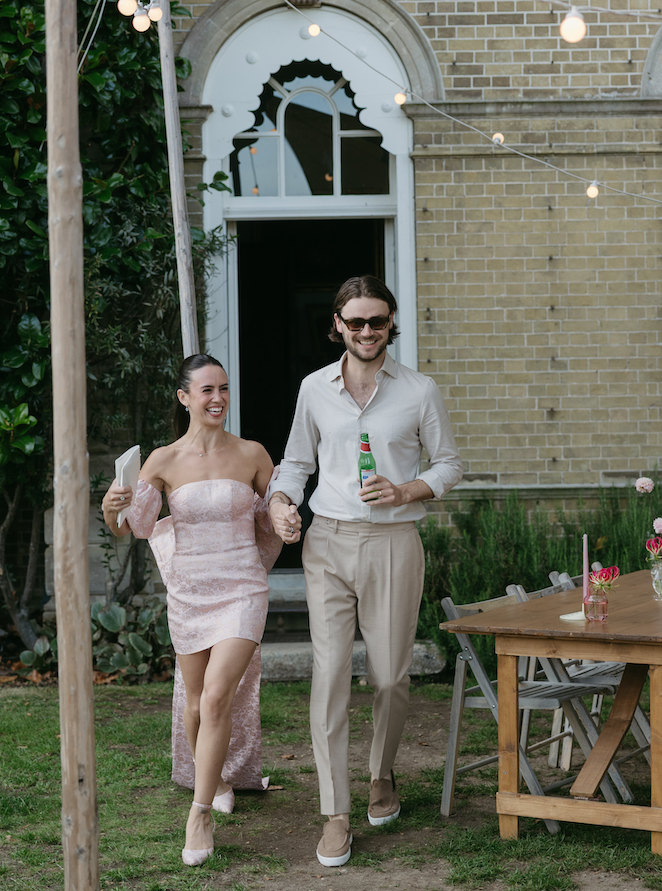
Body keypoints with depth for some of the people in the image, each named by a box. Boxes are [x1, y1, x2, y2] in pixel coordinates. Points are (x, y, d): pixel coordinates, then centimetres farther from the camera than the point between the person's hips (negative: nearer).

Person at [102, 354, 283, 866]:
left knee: (216, 697, -16)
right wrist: (112, 507, -23)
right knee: (197, 703, 12)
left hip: (242, 592, -2)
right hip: (188, 592, 2)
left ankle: (201, 815, -7)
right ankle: (214, 779, 41)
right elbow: (127, 529, -1)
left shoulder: (252, 455, -2)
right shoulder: (165, 461, -3)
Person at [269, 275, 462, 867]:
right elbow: (297, 460, 17)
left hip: (392, 544, -1)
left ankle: (383, 775, 35)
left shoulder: (420, 392, 1)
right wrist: (280, 501, -3)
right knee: (329, 675, -6)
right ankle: (336, 815, -2)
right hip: (328, 543, 1)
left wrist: (406, 491, -11)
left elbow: (449, 463, 8)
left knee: (390, 676, 7)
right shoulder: (315, 389, 7)